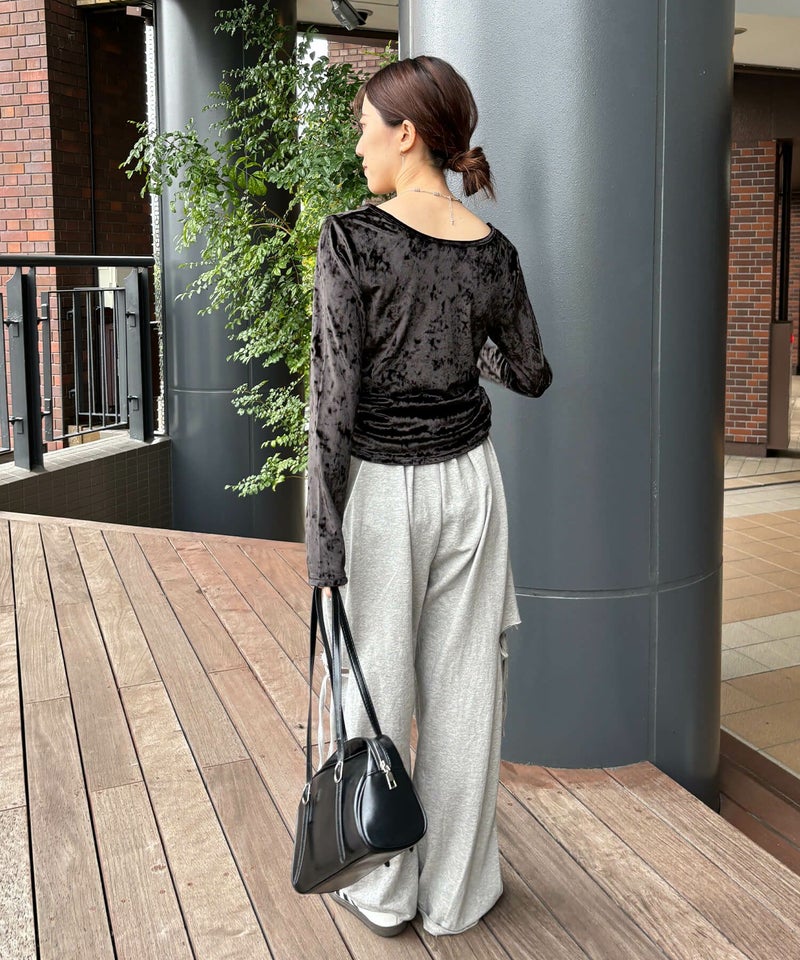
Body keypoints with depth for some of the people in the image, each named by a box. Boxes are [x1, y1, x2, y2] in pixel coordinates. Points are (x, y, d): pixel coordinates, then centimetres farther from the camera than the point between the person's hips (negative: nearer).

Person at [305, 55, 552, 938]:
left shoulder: (351, 241, -14)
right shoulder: (493, 253, -1)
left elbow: (333, 399, -16)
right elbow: (531, 375, 12)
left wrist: (324, 541, -12)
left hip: (380, 489, -4)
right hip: (467, 483, 4)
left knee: (378, 691, 10)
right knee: (462, 688, 13)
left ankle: (385, 893, 27)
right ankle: (456, 892, 28)